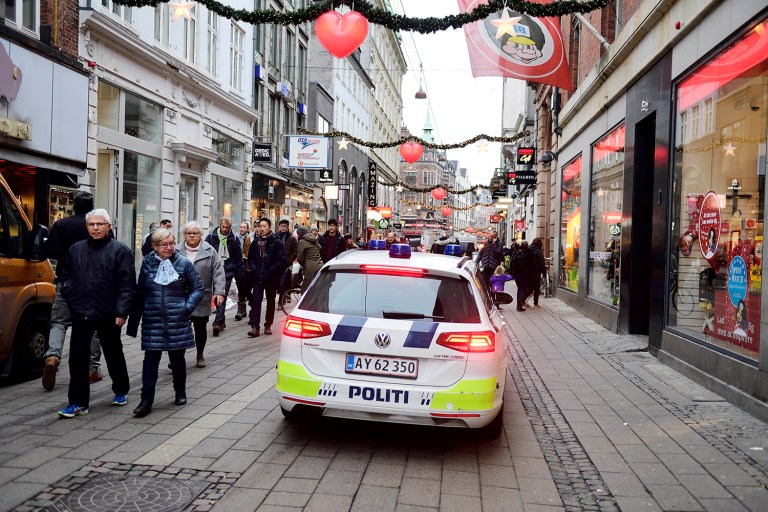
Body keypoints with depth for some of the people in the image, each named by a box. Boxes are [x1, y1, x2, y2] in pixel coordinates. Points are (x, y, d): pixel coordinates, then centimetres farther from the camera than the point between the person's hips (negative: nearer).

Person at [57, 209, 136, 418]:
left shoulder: (120, 250, -7)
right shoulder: (76, 249, 7)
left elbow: (127, 285, -11)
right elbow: (66, 277, 18)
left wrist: (121, 312, -15)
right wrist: (71, 297, 3)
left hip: (108, 315, -3)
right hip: (80, 314, 3)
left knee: (114, 355, 14)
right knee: (77, 358, 1)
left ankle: (121, 391, 34)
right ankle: (78, 403, 10)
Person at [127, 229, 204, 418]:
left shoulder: (184, 263, -2)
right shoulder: (147, 264, 3)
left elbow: (198, 288, 4)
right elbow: (140, 294, 8)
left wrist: (187, 307, -9)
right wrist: (134, 322, 9)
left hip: (177, 322, -1)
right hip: (152, 322, 1)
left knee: (177, 358, 11)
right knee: (150, 359, -1)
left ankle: (180, 393, 29)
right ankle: (146, 400, 4)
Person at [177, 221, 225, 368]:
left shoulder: (209, 251, -1)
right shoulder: (177, 251, 0)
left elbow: (218, 272, -3)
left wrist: (219, 291, -11)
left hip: (202, 299, 0)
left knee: (200, 327, 12)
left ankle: (200, 355, 30)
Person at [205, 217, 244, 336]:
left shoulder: (234, 239, 2)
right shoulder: (211, 237, 2)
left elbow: (238, 258, 5)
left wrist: (240, 273, 2)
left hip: (227, 272, -2)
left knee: (222, 297, -8)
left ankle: (218, 322, -11)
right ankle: (221, 321, 22)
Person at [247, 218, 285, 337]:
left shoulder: (276, 243, -4)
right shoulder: (255, 242, 8)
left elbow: (281, 260, -9)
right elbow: (250, 258, 11)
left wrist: (269, 271, -15)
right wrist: (255, 270, -5)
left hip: (271, 277, -2)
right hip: (258, 277, 2)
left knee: (270, 302, 7)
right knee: (256, 300, -7)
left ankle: (268, 325, 17)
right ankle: (254, 327, -10)